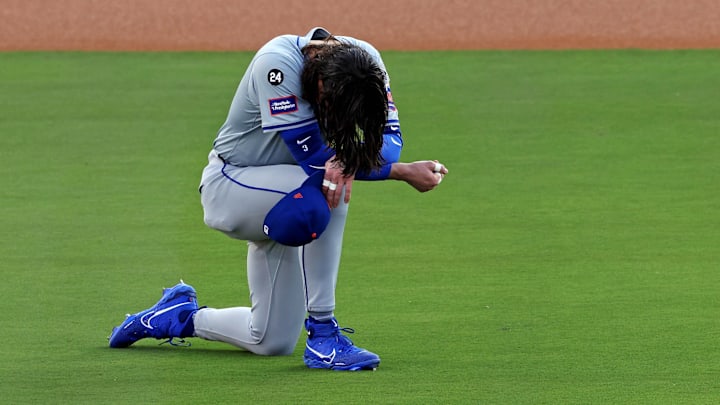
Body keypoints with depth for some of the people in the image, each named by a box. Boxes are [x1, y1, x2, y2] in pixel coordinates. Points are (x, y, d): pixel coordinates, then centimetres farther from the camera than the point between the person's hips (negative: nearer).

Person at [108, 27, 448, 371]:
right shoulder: (277, 63, -32)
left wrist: (347, 162, -43)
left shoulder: (365, 61, -16)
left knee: (272, 342, 3)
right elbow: (314, 158, -32)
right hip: (228, 185, -6)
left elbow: (390, 138, -20)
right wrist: (405, 173, -33)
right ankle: (323, 335, -28)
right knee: (322, 189, -37)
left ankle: (182, 316, 31)